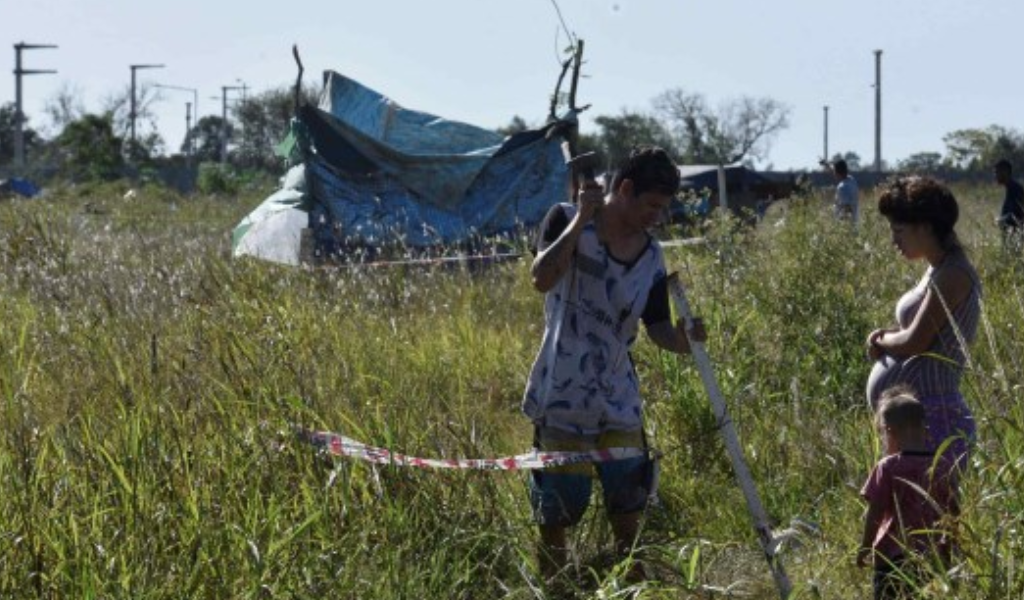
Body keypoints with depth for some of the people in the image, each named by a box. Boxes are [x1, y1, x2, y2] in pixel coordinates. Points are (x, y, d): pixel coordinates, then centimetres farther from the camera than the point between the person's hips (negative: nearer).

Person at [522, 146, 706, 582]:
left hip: (618, 400, 4)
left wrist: (684, 340, -17)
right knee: (557, 508, 2)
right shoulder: (566, 222, -8)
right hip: (563, 396, -4)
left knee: (627, 505, 7)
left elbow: (657, 326, 5)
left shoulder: (651, 257, 5)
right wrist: (581, 219, -24)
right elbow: (542, 278, -24)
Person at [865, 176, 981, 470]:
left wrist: (883, 340, 1)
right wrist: (885, 339, 2)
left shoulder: (952, 276, -13)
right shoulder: (936, 271, 17)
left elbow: (914, 343, -18)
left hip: (932, 415, -10)